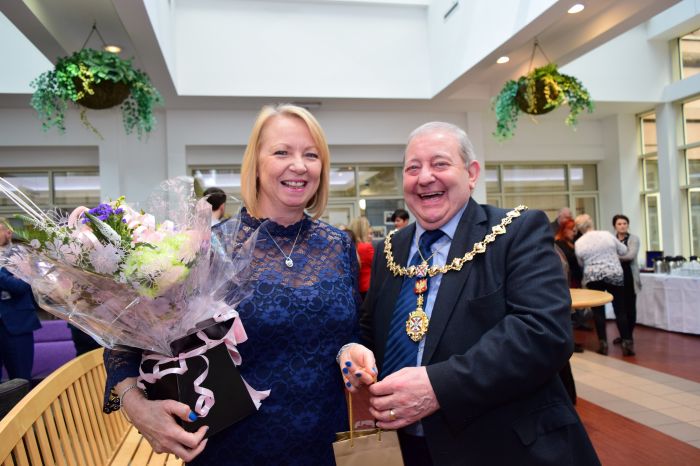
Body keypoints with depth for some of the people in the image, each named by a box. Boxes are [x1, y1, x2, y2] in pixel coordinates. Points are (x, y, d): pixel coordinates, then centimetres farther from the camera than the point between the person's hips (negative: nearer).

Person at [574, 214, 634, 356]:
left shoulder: (578, 243, -3)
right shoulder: (607, 234, -4)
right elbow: (623, 251, 6)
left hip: (593, 278, 0)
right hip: (614, 275, 0)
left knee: (598, 311, 7)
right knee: (620, 310, 6)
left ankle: (603, 344, 5)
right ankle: (627, 343, 5)